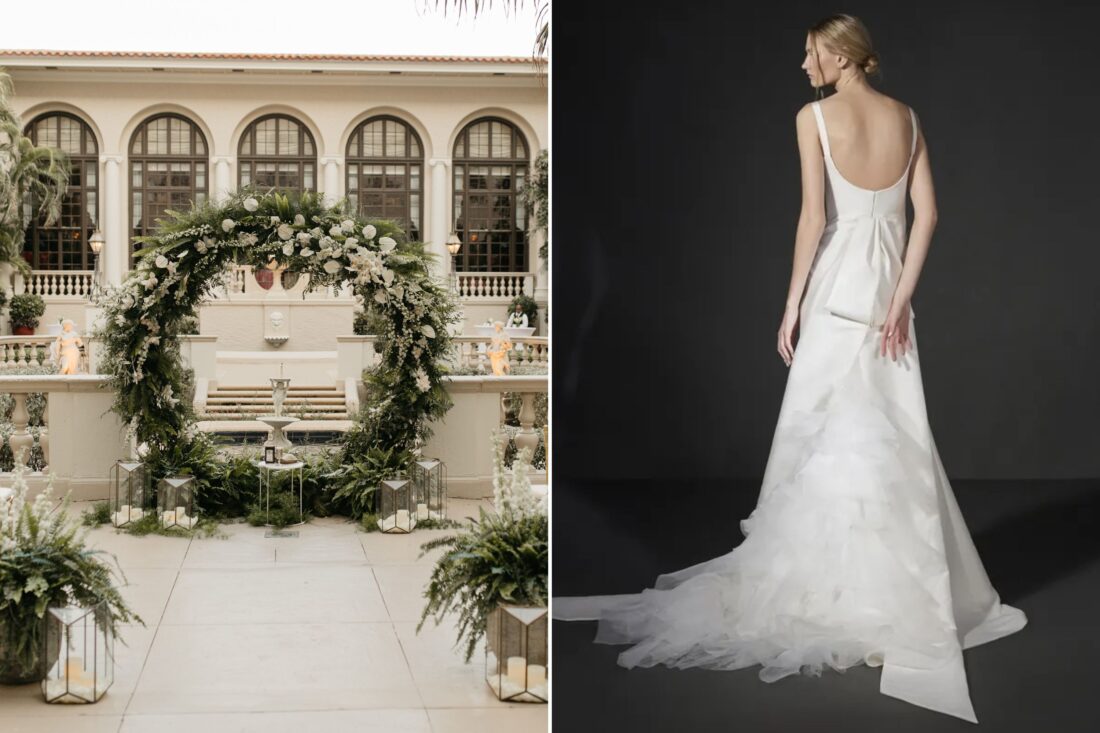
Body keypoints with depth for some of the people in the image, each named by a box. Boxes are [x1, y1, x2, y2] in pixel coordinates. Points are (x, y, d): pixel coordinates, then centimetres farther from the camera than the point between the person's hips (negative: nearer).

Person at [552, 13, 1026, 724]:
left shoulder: (816, 116, -7)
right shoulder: (907, 117, 7)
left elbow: (814, 216, -14)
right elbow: (928, 213, 0)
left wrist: (792, 304, -8)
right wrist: (900, 301, -1)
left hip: (838, 291, -5)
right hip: (889, 290, 5)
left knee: (827, 437, 2)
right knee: (894, 438, 10)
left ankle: (827, 585, 7)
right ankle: (906, 587, 14)